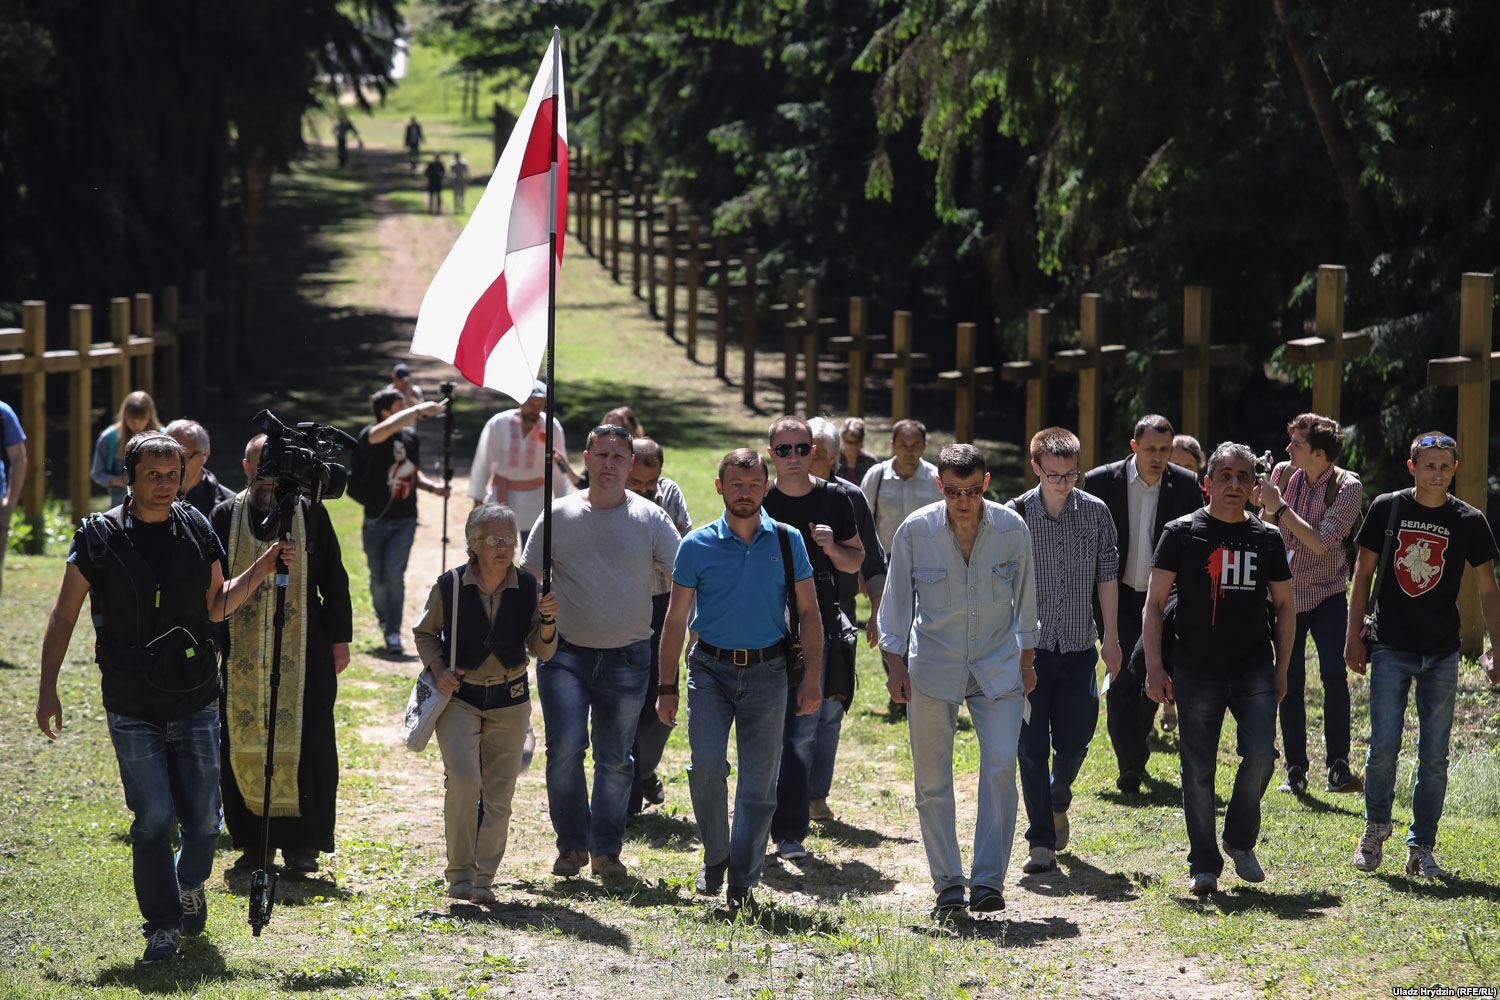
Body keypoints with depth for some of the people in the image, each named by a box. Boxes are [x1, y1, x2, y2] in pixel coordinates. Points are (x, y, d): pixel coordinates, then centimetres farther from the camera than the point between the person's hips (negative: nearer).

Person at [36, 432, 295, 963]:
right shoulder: (100, 537, -6)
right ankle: (162, 923, 7)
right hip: (132, 709, -3)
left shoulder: (198, 531, 3)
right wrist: (47, 689, -1)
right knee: (154, 818, -9)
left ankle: (189, 883, 36)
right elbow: (64, 615, 1)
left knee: (203, 819, 4)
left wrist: (262, 568, 1)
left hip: (195, 702, 3)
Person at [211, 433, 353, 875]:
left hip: (303, 654, -1)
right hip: (242, 652, 1)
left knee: (304, 746, -5)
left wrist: (339, 640, 4)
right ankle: (253, 842, 11)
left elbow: (334, 582, 8)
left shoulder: (311, 515, 4)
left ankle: (300, 842, 3)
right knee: (242, 746, 1)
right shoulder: (226, 516, 6)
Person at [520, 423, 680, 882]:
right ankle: (571, 844, 3)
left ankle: (606, 850, 16)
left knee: (616, 759, 5)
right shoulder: (559, 515, 3)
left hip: (627, 657, 0)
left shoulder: (650, 519, 2)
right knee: (565, 749, -12)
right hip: (566, 652, 0)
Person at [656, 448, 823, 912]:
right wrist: (666, 687, 2)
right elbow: (676, 619, 5)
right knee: (707, 764, -18)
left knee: (759, 785, 1)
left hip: (767, 672, 1)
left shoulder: (787, 542, 2)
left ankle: (742, 882, 10)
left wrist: (811, 677, -1)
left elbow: (808, 613, 7)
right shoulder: (698, 546, 0)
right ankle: (715, 857, 4)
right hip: (711, 669, -1)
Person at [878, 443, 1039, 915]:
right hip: (932, 667, 0)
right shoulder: (915, 531, -9)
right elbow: (896, 599, 3)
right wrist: (894, 662, 1)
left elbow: (1024, 597, 8)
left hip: (997, 665, 0)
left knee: (1000, 766, -14)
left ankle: (988, 881, -10)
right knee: (932, 782, 2)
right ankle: (948, 885, 13)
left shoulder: (1012, 529, -6)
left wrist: (1026, 658, 13)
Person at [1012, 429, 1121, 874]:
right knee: (1032, 746, -2)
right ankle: (1041, 841, 5)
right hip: (1029, 648, -2)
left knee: (1074, 741, 4)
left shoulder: (1095, 512, 1)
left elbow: (1106, 575, 9)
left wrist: (1111, 637, 8)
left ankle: (1058, 803, 36)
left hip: (1078, 646, 2)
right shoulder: (1016, 515, -6)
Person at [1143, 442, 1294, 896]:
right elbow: (1155, 603, -1)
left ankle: (1240, 841, 10)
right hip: (1196, 669, -2)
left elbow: (1285, 607, 15)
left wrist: (1281, 668, 9)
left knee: (1260, 754, -13)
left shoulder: (1267, 538, 8)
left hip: (1254, 667, 2)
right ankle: (1203, 865, 10)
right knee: (1199, 772, 0)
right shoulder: (1182, 533, 0)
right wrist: (1154, 667, -9)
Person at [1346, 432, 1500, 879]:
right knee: (1384, 745, -8)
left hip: (1441, 654, 1)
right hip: (1390, 648, -1)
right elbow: (1363, 573, 6)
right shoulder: (1387, 509, -1)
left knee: (1434, 755, 2)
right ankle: (1375, 828, 15)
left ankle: (1421, 847, 11)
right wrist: (1353, 635, 2)